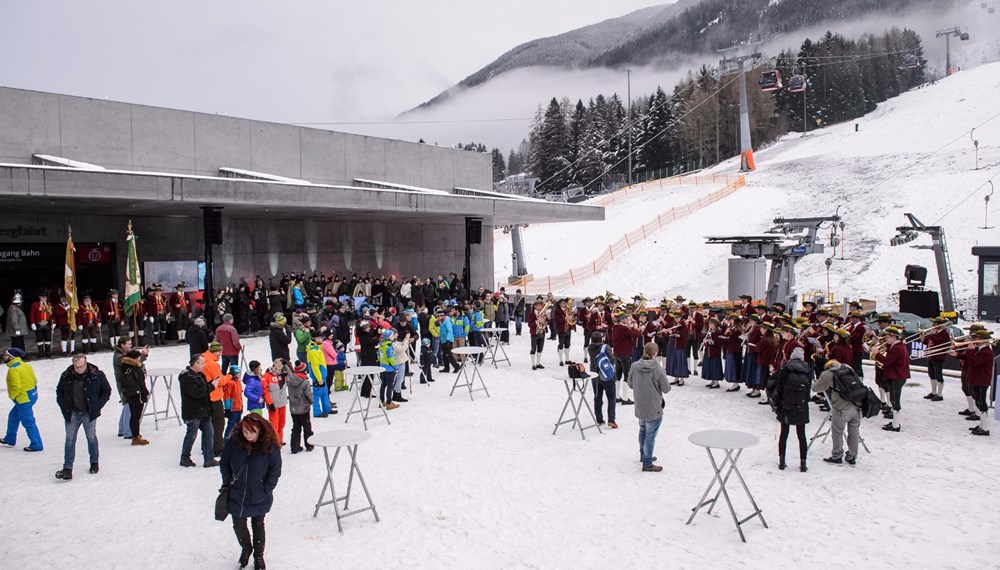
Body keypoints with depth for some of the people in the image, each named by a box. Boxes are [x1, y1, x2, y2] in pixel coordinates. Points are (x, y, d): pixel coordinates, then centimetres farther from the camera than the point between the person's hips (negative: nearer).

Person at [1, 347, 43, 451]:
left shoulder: (13, 369, -19)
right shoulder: (24, 365, 9)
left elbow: (16, 386, -24)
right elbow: (34, 380, 12)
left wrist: (12, 396, -8)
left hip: (23, 399, -10)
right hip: (32, 395, 10)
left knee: (28, 422, -3)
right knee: (13, 416, 25)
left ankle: (36, 445, 2)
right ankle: (10, 439, 39)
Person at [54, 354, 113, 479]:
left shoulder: (97, 375, -10)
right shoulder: (66, 376, -4)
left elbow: (106, 391, 1)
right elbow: (59, 391, 13)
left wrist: (97, 406, -6)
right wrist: (64, 407, 1)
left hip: (89, 413, -2)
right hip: (72, 413, 2)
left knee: (91, 437, 10)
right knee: (70, 439, -1)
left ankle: (94, 462, 28)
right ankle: (67, 468, 2)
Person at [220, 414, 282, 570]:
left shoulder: (270, 447, -19)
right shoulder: (234, 442, -14)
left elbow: (275, 471, -9)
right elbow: (224, 464, 2)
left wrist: (265, 490, -12)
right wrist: (228, 483, -2)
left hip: (259, 498, -2)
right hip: (236, 495, 2)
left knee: (258, 525, 16)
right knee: (238, 525, 14)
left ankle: (259, 555, 38)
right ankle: (245, 549, 45)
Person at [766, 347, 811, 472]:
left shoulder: (785, 368, -7)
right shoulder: (806, 370, -1)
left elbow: (778, 386, -9)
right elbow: (808, 389, 0)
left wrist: (775, 404, -2)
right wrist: (805, 401, 11)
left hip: (786, 406, -1)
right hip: (801, 407, 1)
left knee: (784, 434, 10)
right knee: (801, 435, 9)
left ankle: (781, 461, 12)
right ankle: (803, 463, 9)